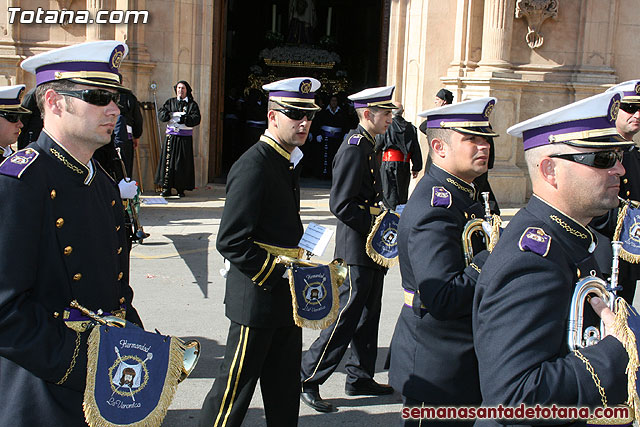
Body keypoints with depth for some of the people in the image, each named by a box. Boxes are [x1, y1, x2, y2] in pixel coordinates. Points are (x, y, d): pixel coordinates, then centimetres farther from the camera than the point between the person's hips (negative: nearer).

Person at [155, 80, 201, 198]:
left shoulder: (192, 104, 8)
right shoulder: (170, 102, 15)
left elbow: (196, 118, -6)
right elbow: (160, 114, 3)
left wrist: (185, 119, -19)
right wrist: (172, 114, -14)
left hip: (185, 138, -1)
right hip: (171, 136, 2)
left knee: (183, 163, -2)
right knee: (168, 161, -4)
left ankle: (181, 189, 4)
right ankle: (166, 188, 1)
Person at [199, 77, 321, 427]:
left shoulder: (287, 162, 11)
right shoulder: (253, 166, -19)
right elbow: (231, 242, -24)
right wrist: (278, 275, -22)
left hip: (285, 299, 9)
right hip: (258, 297, -9)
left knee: (285, 391, 19)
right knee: (236, 387, 5)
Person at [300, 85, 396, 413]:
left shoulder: (366, 145, 15)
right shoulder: (354, 147, -17)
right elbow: (341, 204, -23)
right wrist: (378, 224, -19)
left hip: (370, 247, 10)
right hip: (357, 248, -10)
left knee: (368, 314, 16)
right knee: (347, 315, -5)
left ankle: (360, 378, 27)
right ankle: (308, 380, 5)